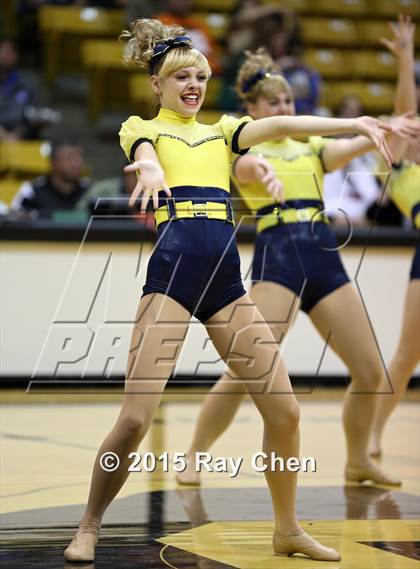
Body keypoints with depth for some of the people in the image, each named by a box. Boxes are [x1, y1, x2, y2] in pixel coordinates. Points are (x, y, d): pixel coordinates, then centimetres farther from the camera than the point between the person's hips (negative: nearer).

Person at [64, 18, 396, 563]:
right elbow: (145, 153, -15)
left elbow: (281, 125, 7)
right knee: (136, 417, -12)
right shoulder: (142, 128, 10)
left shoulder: (221, 130, 22)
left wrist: (353, 123, -8)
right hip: (171, 272, -5)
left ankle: (288, 529, 18)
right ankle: (89, 527, 7)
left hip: (226, 280, 5)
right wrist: (150, 171, -40)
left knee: (284, 410, 2)